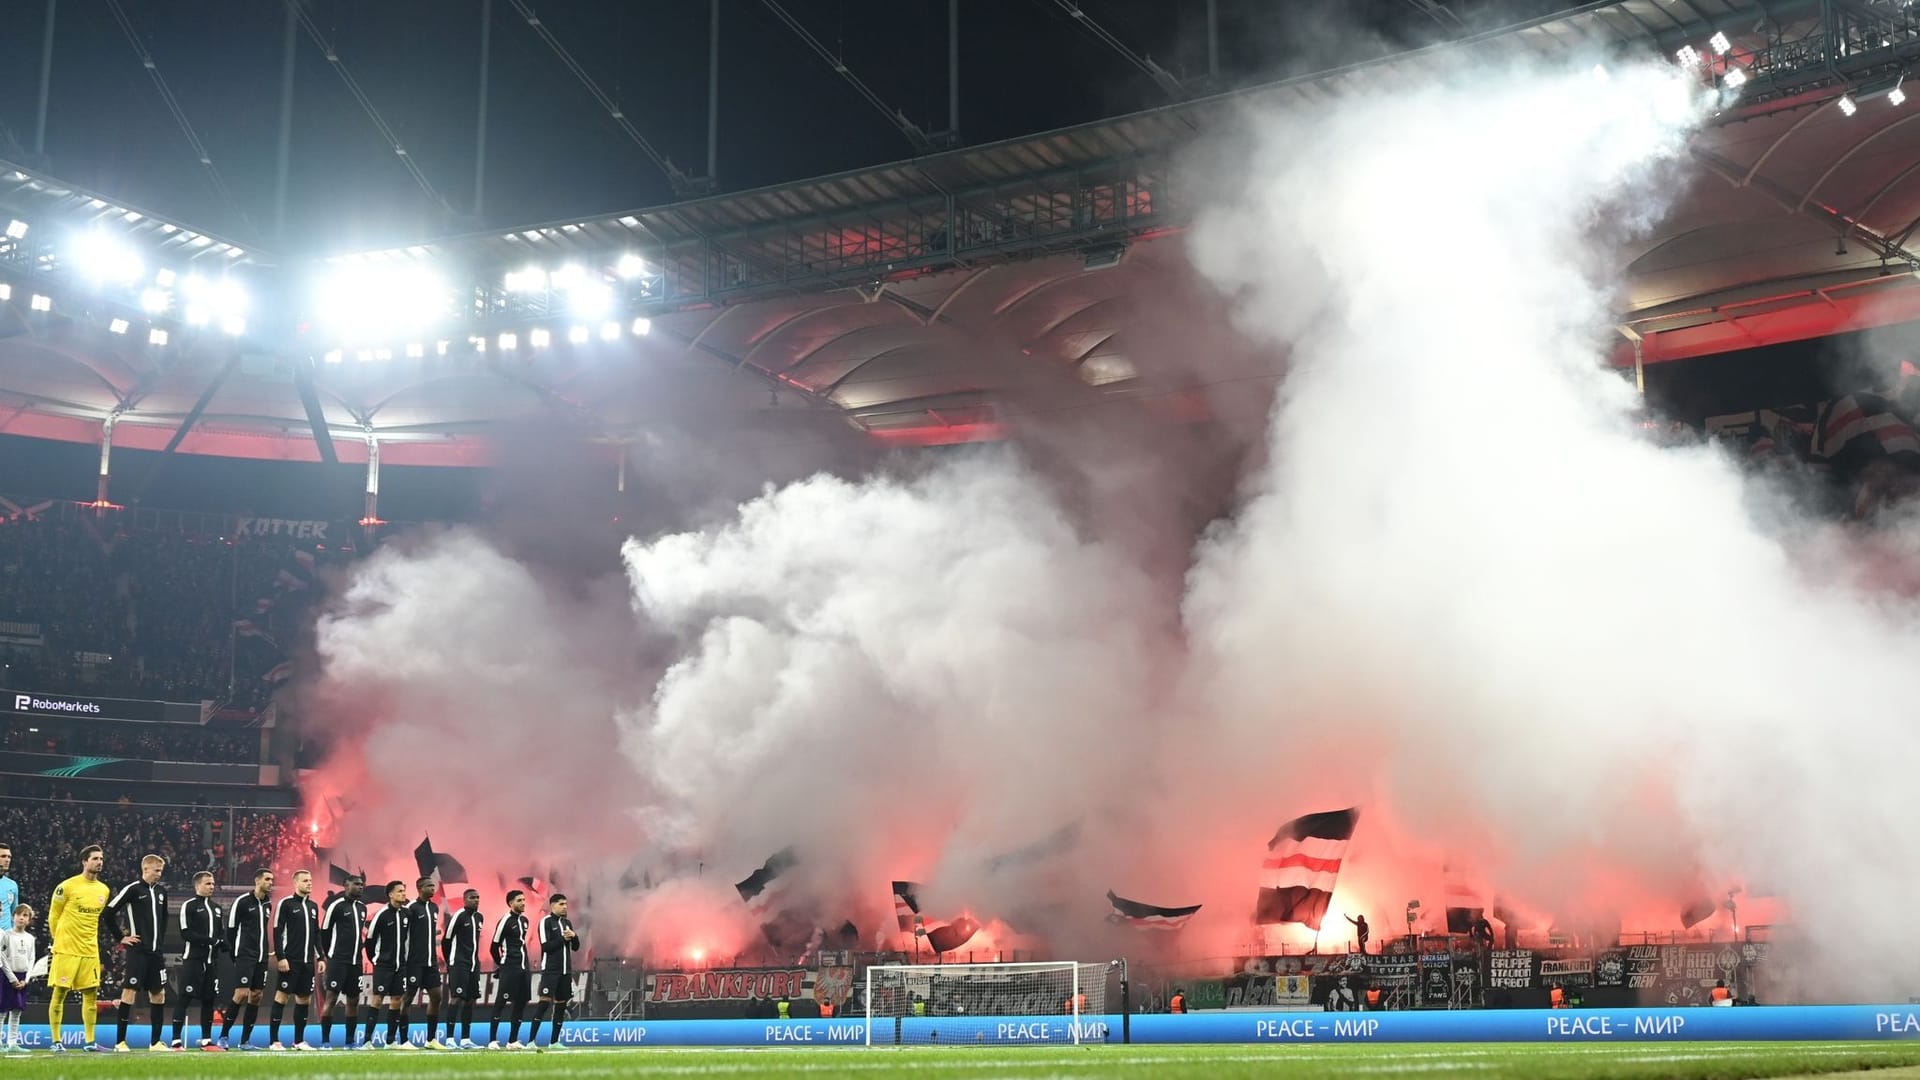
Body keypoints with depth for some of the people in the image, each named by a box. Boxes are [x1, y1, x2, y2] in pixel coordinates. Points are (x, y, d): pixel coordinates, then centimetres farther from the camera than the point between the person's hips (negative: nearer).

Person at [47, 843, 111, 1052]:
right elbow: (53, 915, 2)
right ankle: (56, 1041, 5)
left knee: (91, 994, 3)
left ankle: (90, 1041, 8)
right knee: (60, 993, 0)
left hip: (90, 951, 5)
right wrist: (59, 939, 8)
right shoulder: (67, 886, -8)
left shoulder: (104, 890, 9)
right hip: (66, 949, -5)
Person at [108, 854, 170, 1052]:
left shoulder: (161, 892, 13)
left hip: (156, 952, 7)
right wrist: (121, 938, -7)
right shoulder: (132, 889, -7)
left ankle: (155, 1041, 12)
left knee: (159, 993, 6)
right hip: (137, 950, -7)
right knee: (129, 991, -7)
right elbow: (108, 912, -10)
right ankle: (120, 1041, -2)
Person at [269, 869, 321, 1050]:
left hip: (308, 961, 7)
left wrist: (320, 957, 14)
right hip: (290, 960, -7)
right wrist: (281, 957, -15)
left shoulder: (313, 906, 15)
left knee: (304, 998, 8)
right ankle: (274, 1041, -2)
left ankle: (299, 1040, 15)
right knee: (281, 996, -5)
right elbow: (277, 932, -8)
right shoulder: (285, 903, -4)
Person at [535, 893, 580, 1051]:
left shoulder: (567, 922, 16)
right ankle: (531, 1041, -16)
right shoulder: (546, 922, -5)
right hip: (550, 969, -7)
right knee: (545, 1001, -15)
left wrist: (574, 936, -3)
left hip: (565, 970, 7)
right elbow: (545, 946, -13)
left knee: (561, 1004, 7)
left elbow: (576, 947, 16)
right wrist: (563, 939, -13)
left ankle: (553, 1041, 13)